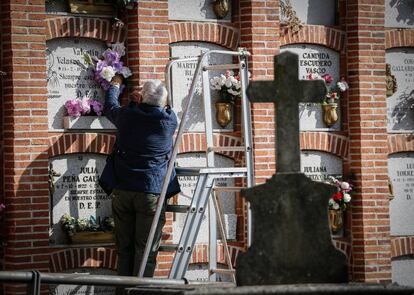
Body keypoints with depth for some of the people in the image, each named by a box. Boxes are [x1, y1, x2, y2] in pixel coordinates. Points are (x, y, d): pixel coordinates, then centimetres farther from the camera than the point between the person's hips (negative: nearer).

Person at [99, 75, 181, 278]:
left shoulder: (126, 116, 0)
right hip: (151, 192, -2)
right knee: (146, 250, -1)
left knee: (124, 248, 10)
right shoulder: (169, 120, -4)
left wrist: (115, 86, 41)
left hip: (122, 191, 2)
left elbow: (109, 107, 24)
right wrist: (144, 103, 38)